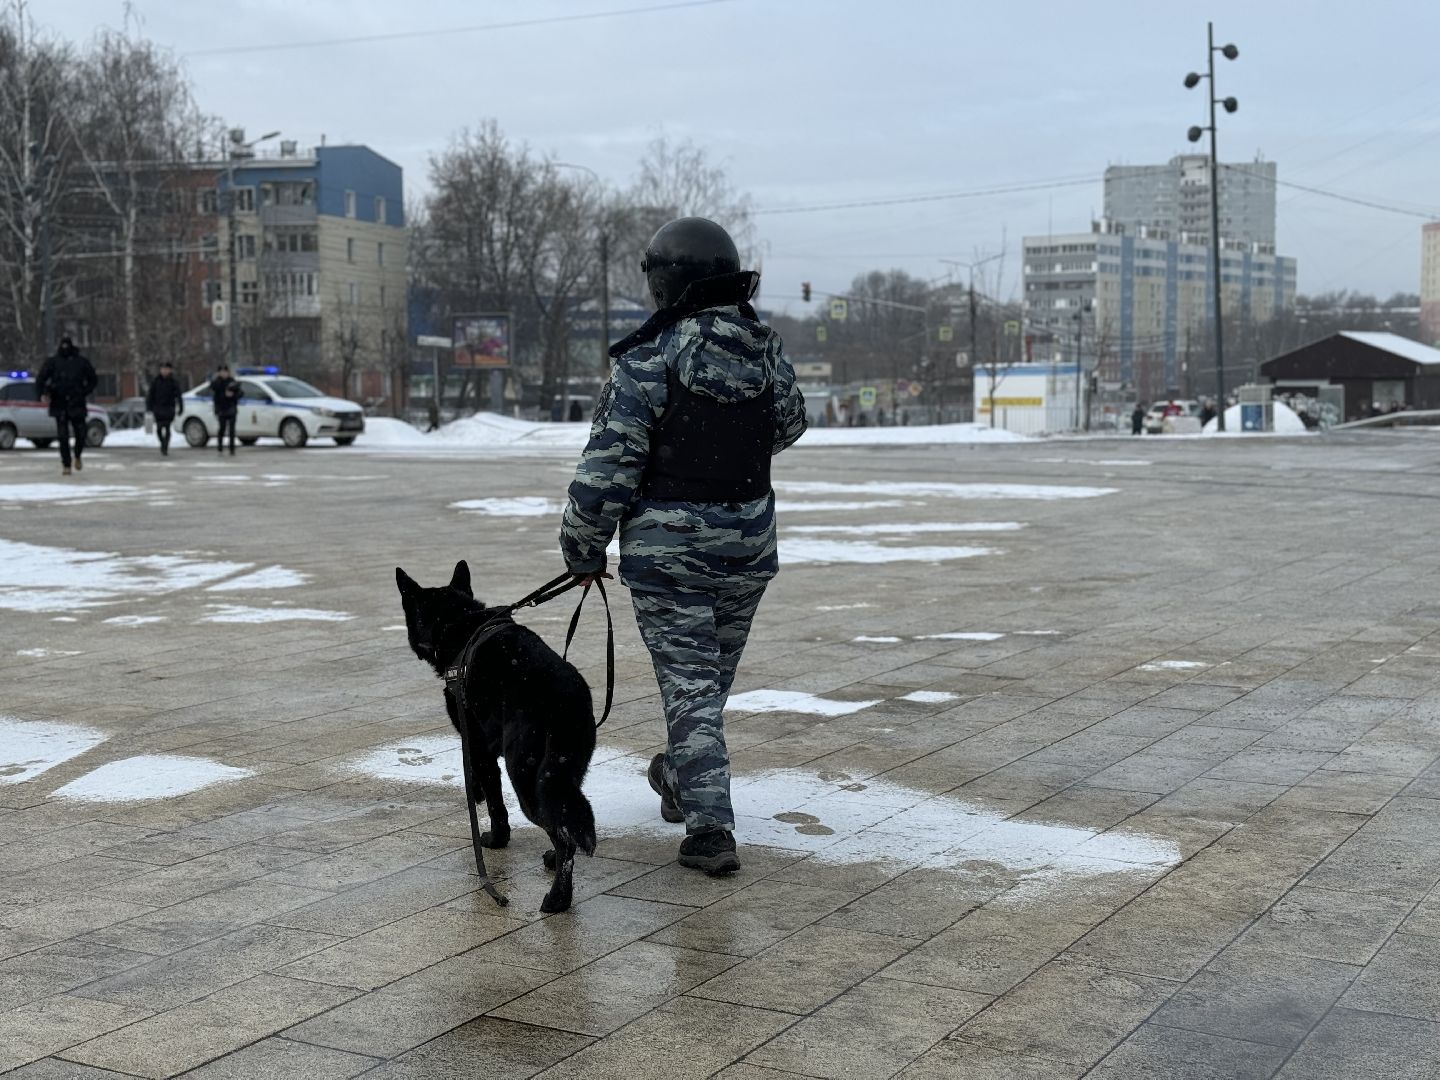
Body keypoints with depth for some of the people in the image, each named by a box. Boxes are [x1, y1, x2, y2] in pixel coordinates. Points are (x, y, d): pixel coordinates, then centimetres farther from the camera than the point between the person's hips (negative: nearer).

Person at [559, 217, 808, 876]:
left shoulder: (648, 361, -16)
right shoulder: (766, 351, 1)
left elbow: (608, 464, -14)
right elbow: (788, 426, 20)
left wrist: (583, 548, -4)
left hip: (668, 549, -5)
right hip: (750, 547, 6)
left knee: (688, 683, 0)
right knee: (713, 673, 21)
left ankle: (709, 826, -5)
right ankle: (683, 779, 43)